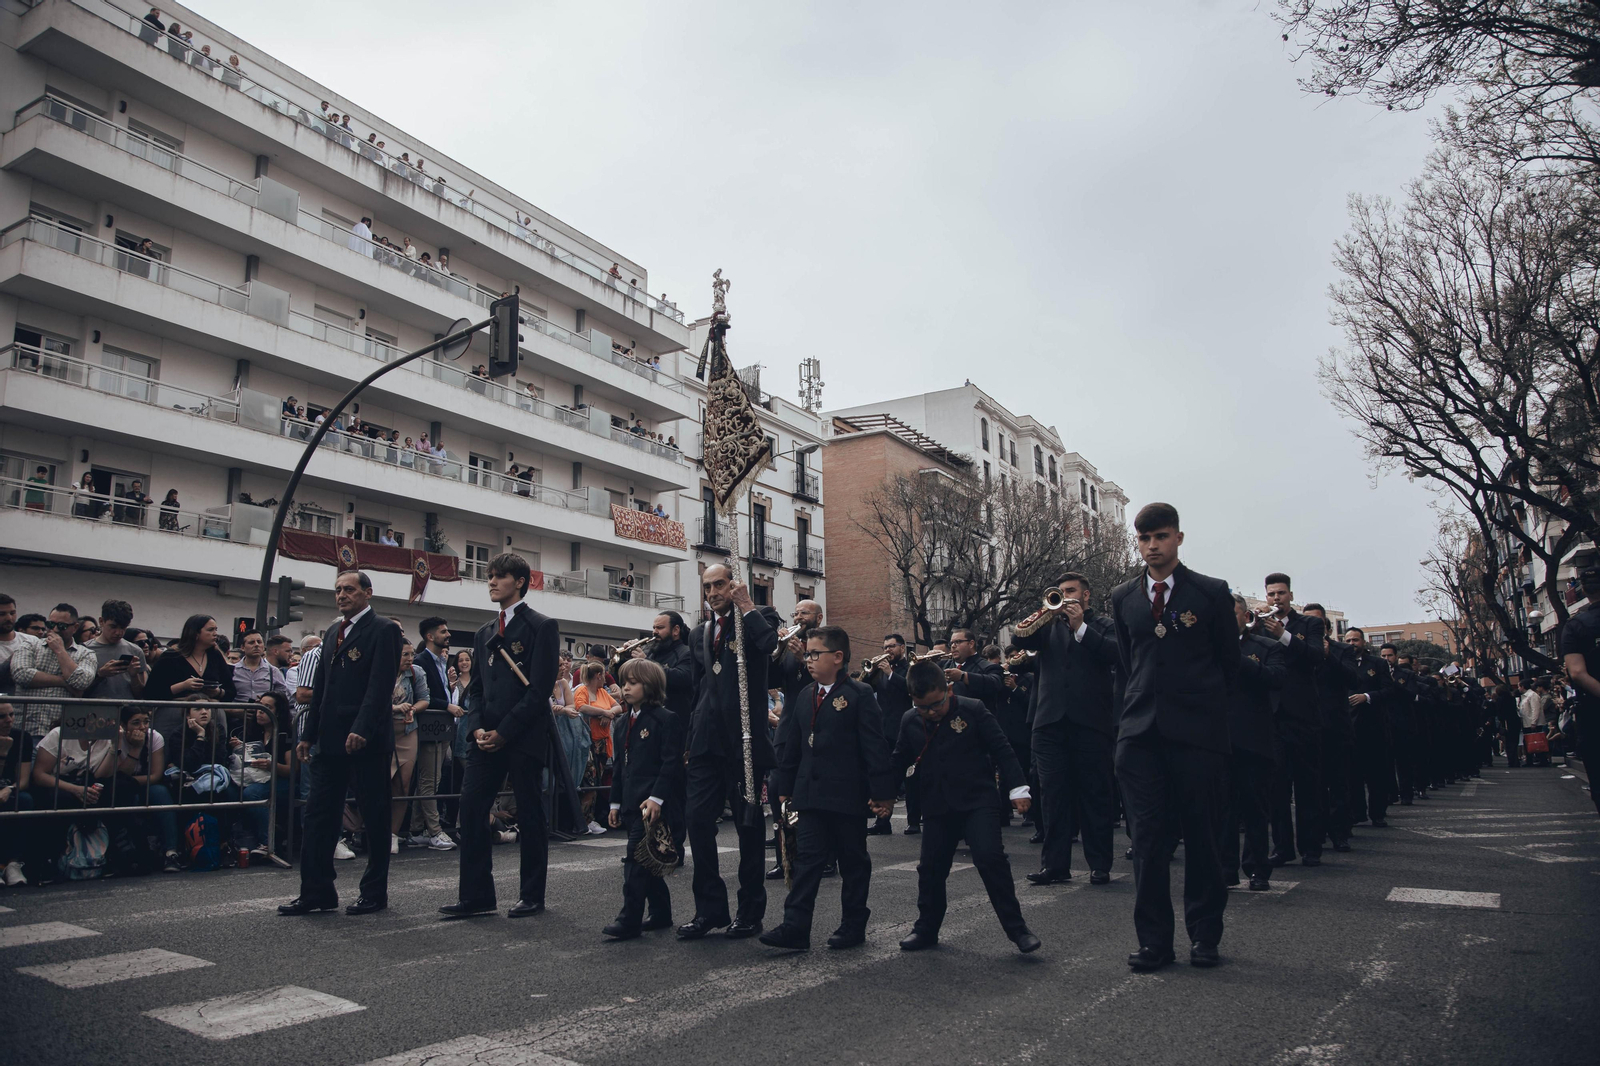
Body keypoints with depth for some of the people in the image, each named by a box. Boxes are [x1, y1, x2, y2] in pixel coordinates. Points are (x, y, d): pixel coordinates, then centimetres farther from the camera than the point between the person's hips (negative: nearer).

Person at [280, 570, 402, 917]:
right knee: (318, 815, 8)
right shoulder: (335, 631, 17)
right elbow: (320, 687, 19)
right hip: (331, 741, 7)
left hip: (366, 741, -7)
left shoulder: (383, 630, -7)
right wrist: (308, 734, 15)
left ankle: (374, 892, 13)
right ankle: (316, 891, 16)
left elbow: (380, 685, -16)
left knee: (374, 817, 3)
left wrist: (361, 729, -25)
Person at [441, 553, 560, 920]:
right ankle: (475, 896, 11)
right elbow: (476, 687, 17)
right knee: (471, 810, 2)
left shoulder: (542, 627, -4)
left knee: (530, 817, 2)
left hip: (524, 738, -6)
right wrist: (477, 728, -1)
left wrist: (504, 732, -13)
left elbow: (540, 689, -11)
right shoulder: (484, 633, 18)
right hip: (487, 736, 6)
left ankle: (532, 896, 14)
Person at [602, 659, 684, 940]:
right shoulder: (622, 724, 16)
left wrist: (657, 798, -21)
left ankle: (629, 920, -4)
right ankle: (660, 913, 25)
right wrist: (615, 803, 18)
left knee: (635, 859, -9)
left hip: (651, 803, -8)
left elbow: (672, 762, -14)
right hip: (630, 804, 8)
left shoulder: (665, 719, -9)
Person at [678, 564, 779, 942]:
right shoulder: (699, 634, 17)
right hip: (706, 742, 5)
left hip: (744, 741, -5)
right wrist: (689, 737, 18)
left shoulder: (754, 622, 0)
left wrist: (747, 606, -17)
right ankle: (710, 907, 12)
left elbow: (772, 645, -24)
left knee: (748, 825, 5)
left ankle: (750, 911, 16)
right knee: (698, 819, 0)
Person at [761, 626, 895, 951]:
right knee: (807, 858, 3)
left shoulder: (859, 695, -7)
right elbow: (790, 744, 14)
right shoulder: (804, 696, 11)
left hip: (847, 795, -5)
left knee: (853, 861, 8)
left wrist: (882, 791, -13)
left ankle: (853, 926, 20)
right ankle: (795, 928, 3)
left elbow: (875, 746, -10)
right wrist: (784, 786, 11)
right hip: (810, 793, 5)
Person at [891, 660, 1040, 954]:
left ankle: (1016, 927, -2)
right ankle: (926, 929, 24)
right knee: (930, 867, 7)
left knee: (990, 858, -15)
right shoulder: (910, 722, 2)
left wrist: (1016, 788, -9)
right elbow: (900, 762, 15)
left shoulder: (973, 710, -8)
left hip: (978, 800, -4)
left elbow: (1001, 749, -5)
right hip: (936, 805, 4)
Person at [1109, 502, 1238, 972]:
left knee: (1201, 835, 5)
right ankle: (1153, 940, 10)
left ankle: (1204, 935, 20)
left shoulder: (1212, 593, 1)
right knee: (1148, 837, 2)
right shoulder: (1123, 598, 10)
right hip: (1141, 733, 3)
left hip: (1198, 732, -2)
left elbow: (1229, 661, 9)